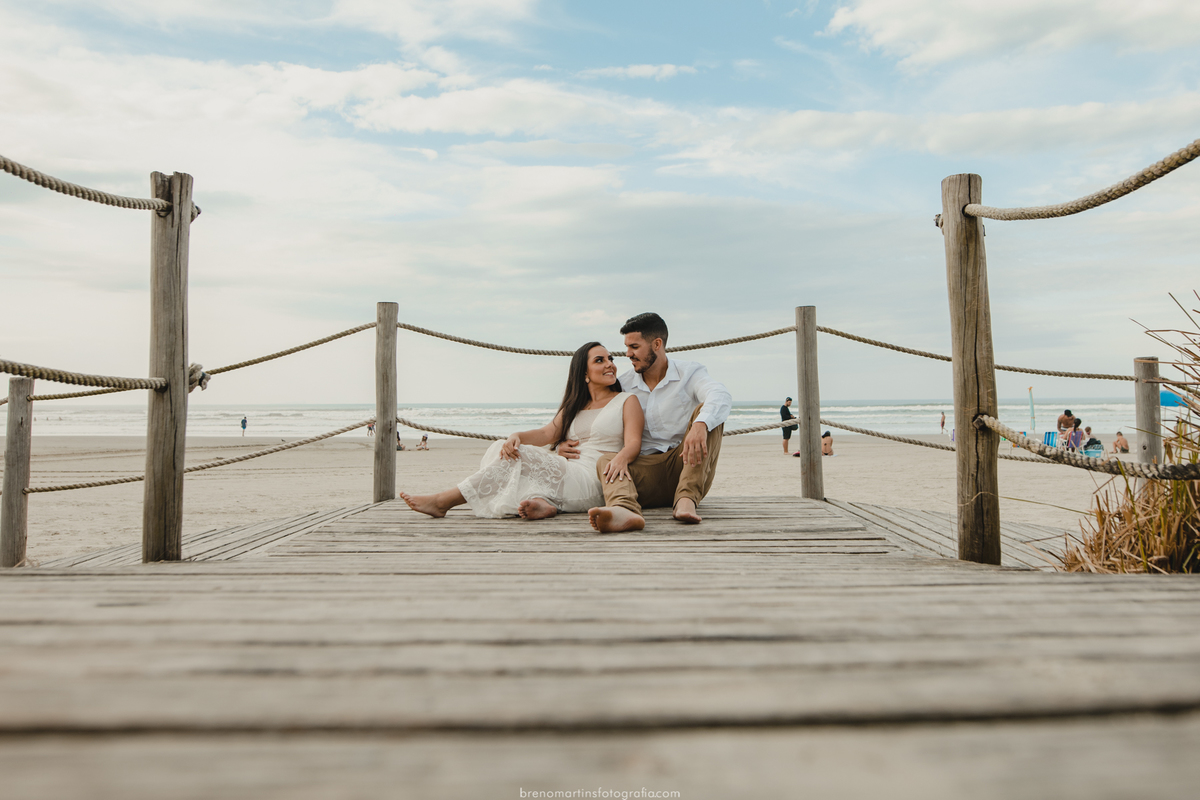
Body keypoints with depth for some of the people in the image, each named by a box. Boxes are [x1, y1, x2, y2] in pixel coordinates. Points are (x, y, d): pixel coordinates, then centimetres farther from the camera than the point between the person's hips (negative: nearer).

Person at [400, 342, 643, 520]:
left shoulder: (627, 401, 8)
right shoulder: (573, 406, 25)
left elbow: (633, 442, -7)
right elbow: (547, 433, 9)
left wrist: (621, 458, -33)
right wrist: (516, 436, -14)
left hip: (591, 482, -6)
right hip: (568, 473, 6)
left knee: (518, 458, -22)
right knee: (503, 449, -12)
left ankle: (442, 502, -17)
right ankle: (541, 502, -37)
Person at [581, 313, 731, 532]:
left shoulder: (689, 373, 2)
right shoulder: (623, 385, 12)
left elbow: (721, 396, -21)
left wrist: (700, 424, -44)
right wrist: (567, 444, -6)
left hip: (687, 467, -2)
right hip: (645, 471, 2)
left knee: (706, 412, -23)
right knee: (605, 460, -26)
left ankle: (686, 499, -36)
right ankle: (624, 511, -63)